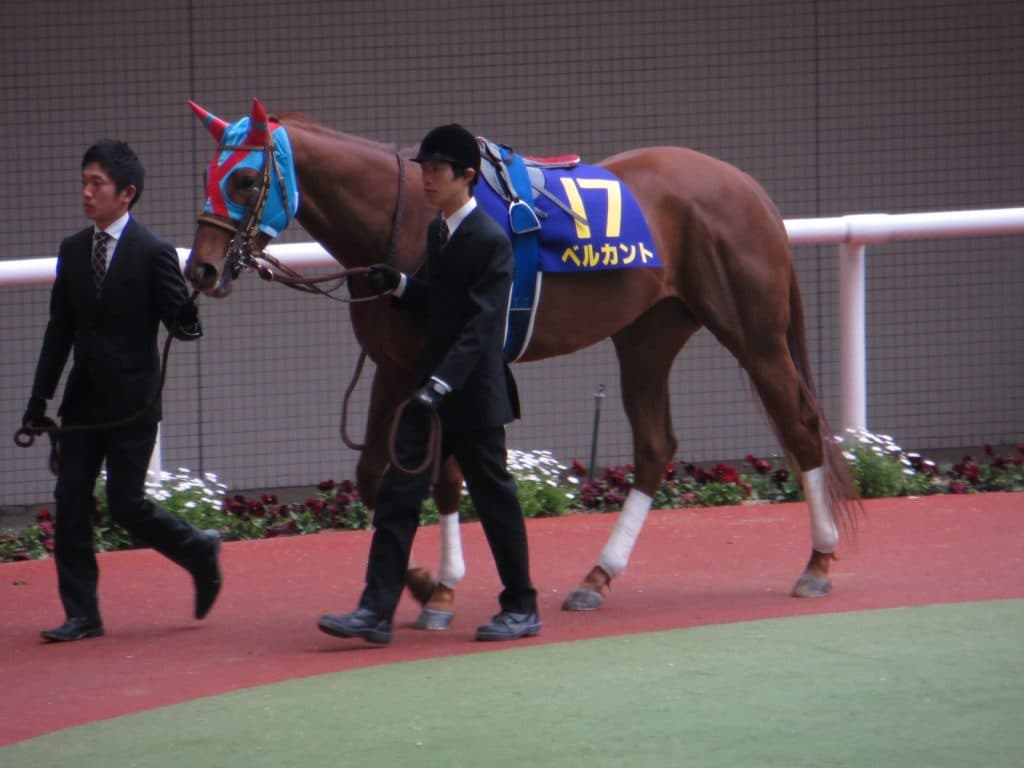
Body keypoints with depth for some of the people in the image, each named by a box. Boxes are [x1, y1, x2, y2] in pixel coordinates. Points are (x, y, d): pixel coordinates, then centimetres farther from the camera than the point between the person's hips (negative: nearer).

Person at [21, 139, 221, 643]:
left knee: (126, 506, -5)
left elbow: (181, 325, -8)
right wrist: (39, 399, 10)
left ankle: (199, 552, 22)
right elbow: (59, 331, 12)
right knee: (70, 503, 1)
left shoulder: (152, 253, -9)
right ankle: (82, 615, 7)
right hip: (83, 402, 6)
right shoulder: (72, 252, 8)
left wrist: (190, 319, -33)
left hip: (131, 401, -6)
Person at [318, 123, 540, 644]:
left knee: (495, 499, 4)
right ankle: (376, 611, -2)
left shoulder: (490, 241, -15)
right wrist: (398, 285, 2)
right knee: (397, 495, 0)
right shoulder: (437, 232, 12)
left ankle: (521, 609, 17)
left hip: (474, 394, -8)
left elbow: (481, 325, -22)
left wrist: (442, 383, -31)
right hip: (433, 390, 8)